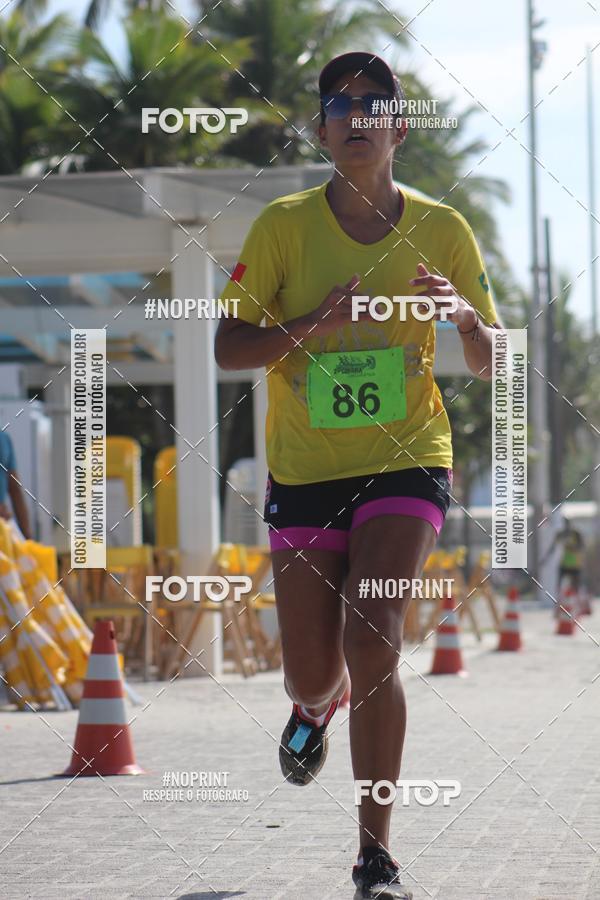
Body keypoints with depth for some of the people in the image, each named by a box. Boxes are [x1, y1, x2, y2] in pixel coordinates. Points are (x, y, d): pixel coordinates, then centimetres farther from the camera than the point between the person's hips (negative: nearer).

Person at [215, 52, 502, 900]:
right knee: (313, 673, 5)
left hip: (406, 464, -1)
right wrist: (313, 328, -23)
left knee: (372, 641, -21)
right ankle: (316, 705, 47)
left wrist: (465, 317, -16)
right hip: (303, 473, 1)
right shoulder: (284, 225, -3)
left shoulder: (441, 230, 0)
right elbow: (229, 348, -6)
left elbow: (490, 367, 6)